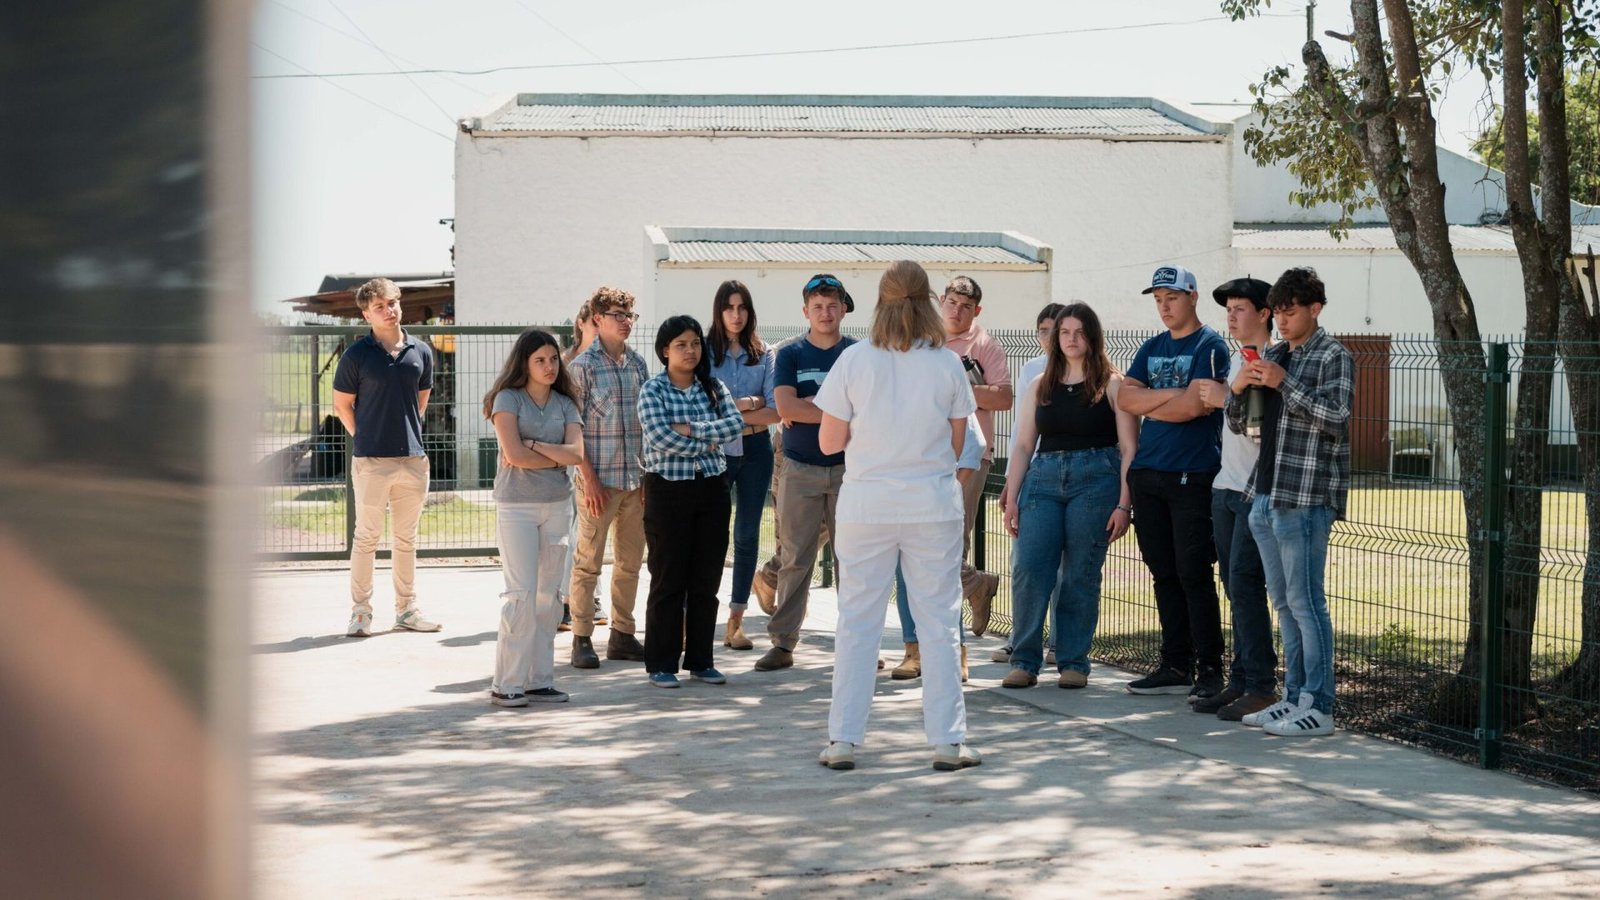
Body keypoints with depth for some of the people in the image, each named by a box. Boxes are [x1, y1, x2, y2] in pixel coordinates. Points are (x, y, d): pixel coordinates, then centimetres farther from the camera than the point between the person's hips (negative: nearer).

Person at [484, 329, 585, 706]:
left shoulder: (565, 404, 10)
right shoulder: (509, 399, -3)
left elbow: (577, 453, -4)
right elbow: (514, 454, -15)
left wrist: (534, 445, -12)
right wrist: (556, 458, -5)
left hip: (557, 505, 5)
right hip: (516, 505, -5)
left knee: (549, 595, 5)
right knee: (522, 593, -9)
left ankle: (539, 679, 10)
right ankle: (506, 683, -4)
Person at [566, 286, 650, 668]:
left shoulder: (638, 364, 11)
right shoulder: (583, 365, -6)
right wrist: (589, 478, -14)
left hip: (637, 479, 6)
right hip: (599, 478, -6)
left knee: (631, 561, 10)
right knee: (588, 562, -1)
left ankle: (622, 635, 19)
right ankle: (582, 639, 5)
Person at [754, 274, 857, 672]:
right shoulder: (790, 355, 5)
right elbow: (785, 406, -9)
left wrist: (807, 411, -10)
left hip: (848, 468, 1)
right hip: (801, 470, 0)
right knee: (794, 559, 0)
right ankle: (783, 642, 4)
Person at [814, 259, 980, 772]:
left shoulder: (853, 362, -4)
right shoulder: (947, 365, -2)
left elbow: (829, 442, -1)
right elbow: (955, 444, 5)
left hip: (866, 503, 0)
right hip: (933, 503, 0)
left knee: (857, 622, 6)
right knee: (939, 622, 6)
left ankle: (843, 740, 7)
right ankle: (947, 741, 7)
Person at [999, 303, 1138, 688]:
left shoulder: (1112, 385, 4)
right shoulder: (1040, 386, 15)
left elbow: (1129, 448, 0)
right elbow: (1023, 445, 14)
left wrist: (1124, 503, -8)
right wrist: (1011, 498, 7)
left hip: (1095, 480, -3)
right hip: (1044, 479, 3)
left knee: (1080, 575, 0)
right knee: (1028, 569, -8)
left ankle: (1074, 662, 9)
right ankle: (1025, 661, 1)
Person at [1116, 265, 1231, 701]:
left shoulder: (1209, 346, -4)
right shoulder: (1151, 348, 17)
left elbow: (1194, 406, -15)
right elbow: (1125, 398, 5)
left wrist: (1147, 404, -2)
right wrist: (1170, 395, -9)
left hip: (1192, 477, -7)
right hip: (1147, 471, 7)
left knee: (1194, 575, -7)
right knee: (1165, 575, 9)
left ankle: (1209, 670, -2)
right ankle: (1175, 667, 15)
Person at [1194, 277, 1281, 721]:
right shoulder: (1236, 359, 17)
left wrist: (1226, 399, -17)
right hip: (1226, 486, 9)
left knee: (1244, 584, -11)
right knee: (1235, 585, 9)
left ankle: (1261, 687, -6)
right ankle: (1241, 681, 13)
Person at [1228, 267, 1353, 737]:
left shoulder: (1333, 357, -5)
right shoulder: (1274, 356, 17)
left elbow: (1337, 416, -18)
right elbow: (1238, 425, 19)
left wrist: (1284, 382, -20)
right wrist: (1238, 389, -1)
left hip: (1305, 499, -8)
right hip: (1266, 496, 8)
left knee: (1305, 603, -8)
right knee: (1284, 604, 11)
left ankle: (1317, 706, -4)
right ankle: (1294, 697, 17)